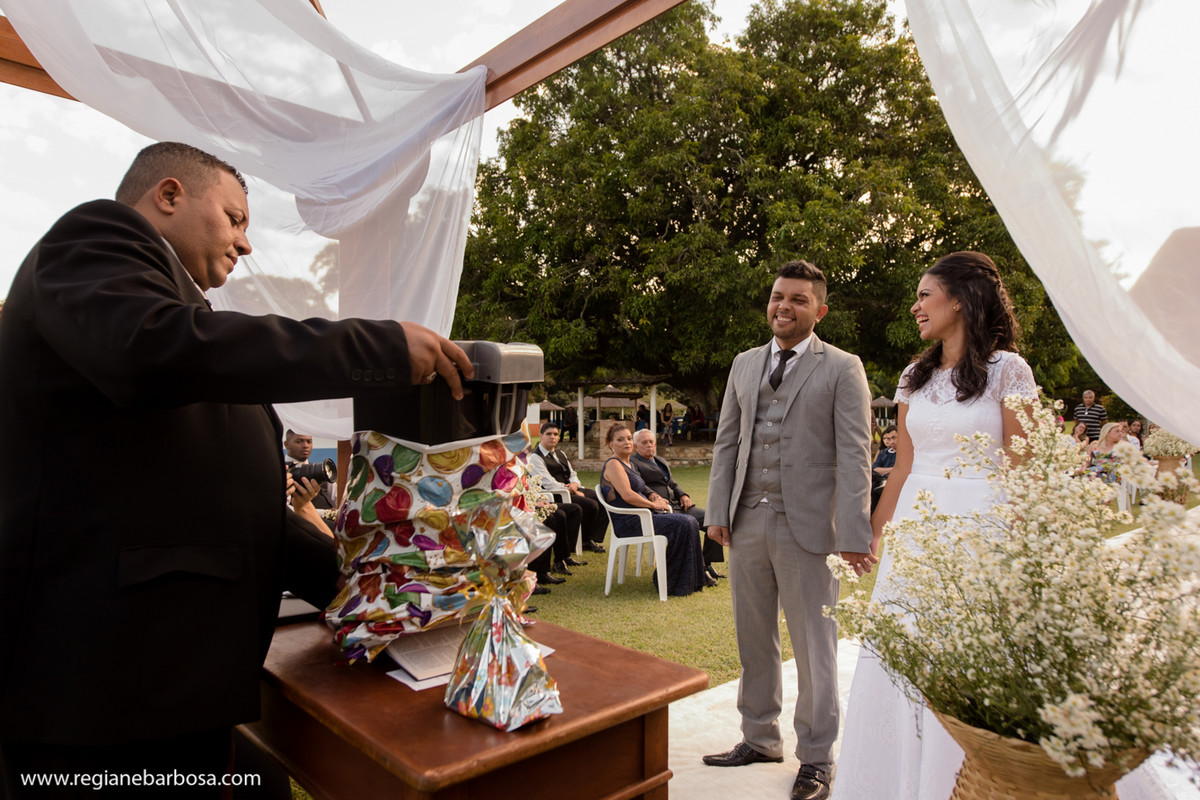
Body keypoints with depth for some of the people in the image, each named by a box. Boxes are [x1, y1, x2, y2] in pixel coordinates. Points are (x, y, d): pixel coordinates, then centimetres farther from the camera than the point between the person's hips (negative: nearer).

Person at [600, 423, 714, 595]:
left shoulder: (629, 464, 21)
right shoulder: (613, 464, -10)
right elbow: (627, 496, -20)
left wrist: (655, 499, 6)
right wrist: (653, 504, -9)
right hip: (628, 521, -9)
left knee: (691, 521, -3)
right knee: (683, 524, -21)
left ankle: (697, 577, 3)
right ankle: (671, 583, -12)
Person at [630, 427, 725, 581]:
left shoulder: (661, 462, 26)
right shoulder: (632, 462, 1)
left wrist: (683, 495, 6)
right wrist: (651, 494, -34)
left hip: (677, 505, 8)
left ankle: (707, 564, -1)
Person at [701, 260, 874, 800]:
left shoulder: (842, 369, -1)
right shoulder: (744, 364, 13)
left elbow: (854, 456, -7)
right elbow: (726, 442, 13)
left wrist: (854, 534, -13)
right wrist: (718, 510, 5)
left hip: (806, 527, -4)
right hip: (747, 523, 5)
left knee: (814, 649, 7)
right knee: (753, 642, 16)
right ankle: (760, 739, 34)